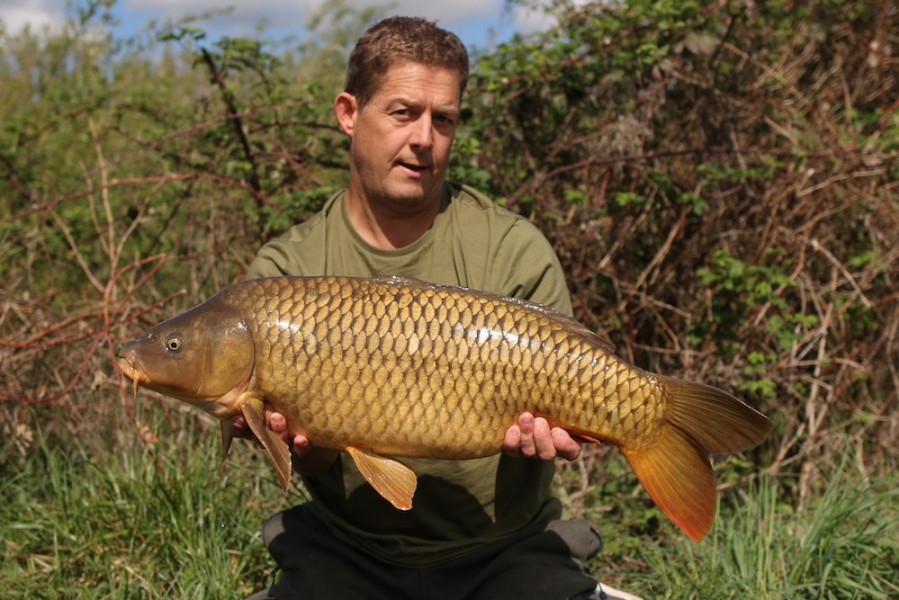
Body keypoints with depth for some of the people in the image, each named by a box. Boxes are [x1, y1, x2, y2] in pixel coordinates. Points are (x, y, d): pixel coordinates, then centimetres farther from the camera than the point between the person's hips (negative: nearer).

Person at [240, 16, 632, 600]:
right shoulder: (285, 270, -2)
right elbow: (314, 465, -3)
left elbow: (547, 409, -2)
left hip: (503, 546, 0)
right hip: (346, 549, 0)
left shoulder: (516, 251, -4)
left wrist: (537, 432, -24)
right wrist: (307, 444, -25)